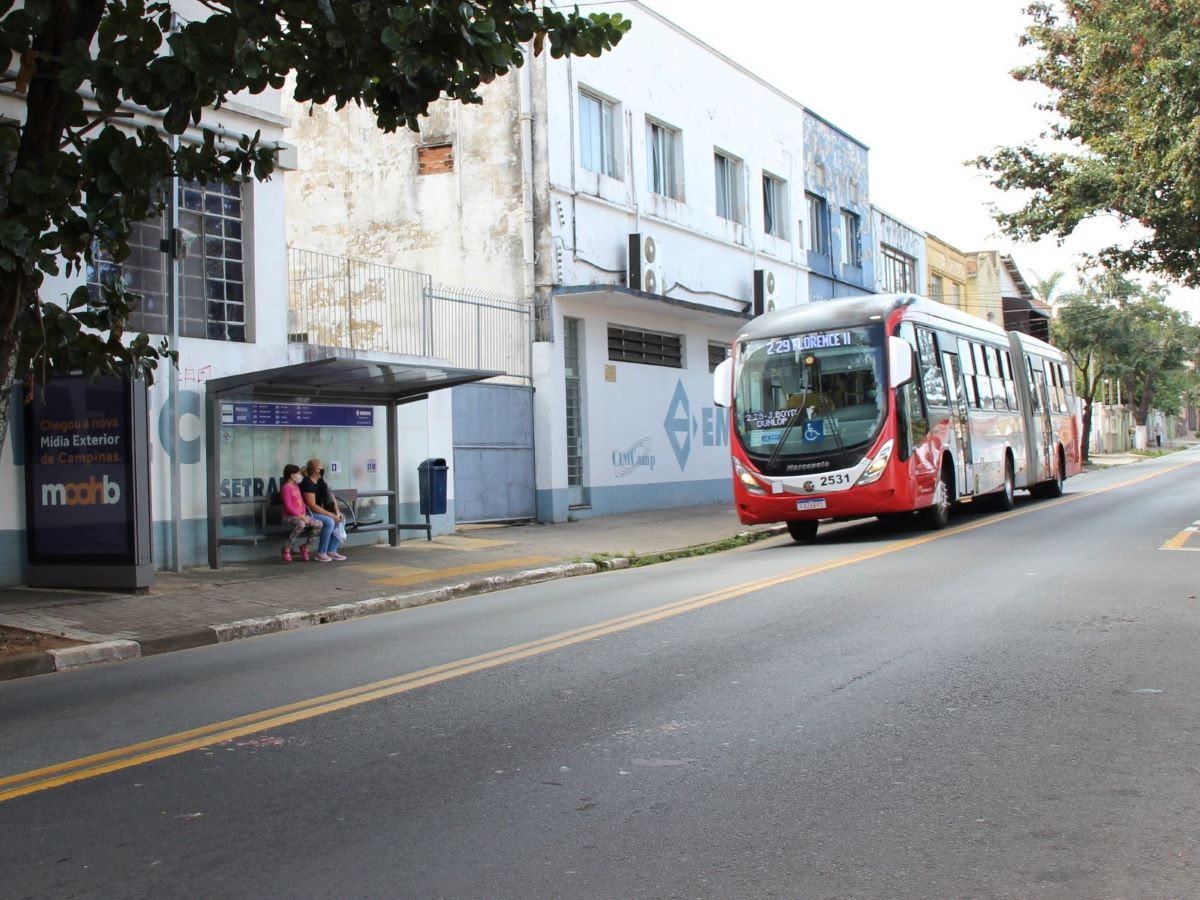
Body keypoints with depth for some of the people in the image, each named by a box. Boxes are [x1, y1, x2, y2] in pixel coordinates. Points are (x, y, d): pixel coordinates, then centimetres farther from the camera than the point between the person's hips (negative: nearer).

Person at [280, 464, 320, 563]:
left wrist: (304, 515, 1)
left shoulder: (296, 486, 19)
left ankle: (306, 548, 2)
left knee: (318, 524, -11)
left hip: (301, 516, 8)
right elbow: (288, 507, -16)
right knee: (300, 524, -39)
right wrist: (300, 516, -20)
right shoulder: (286, 487, -9)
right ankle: (287, 549, -24)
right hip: (289, 516, -8)